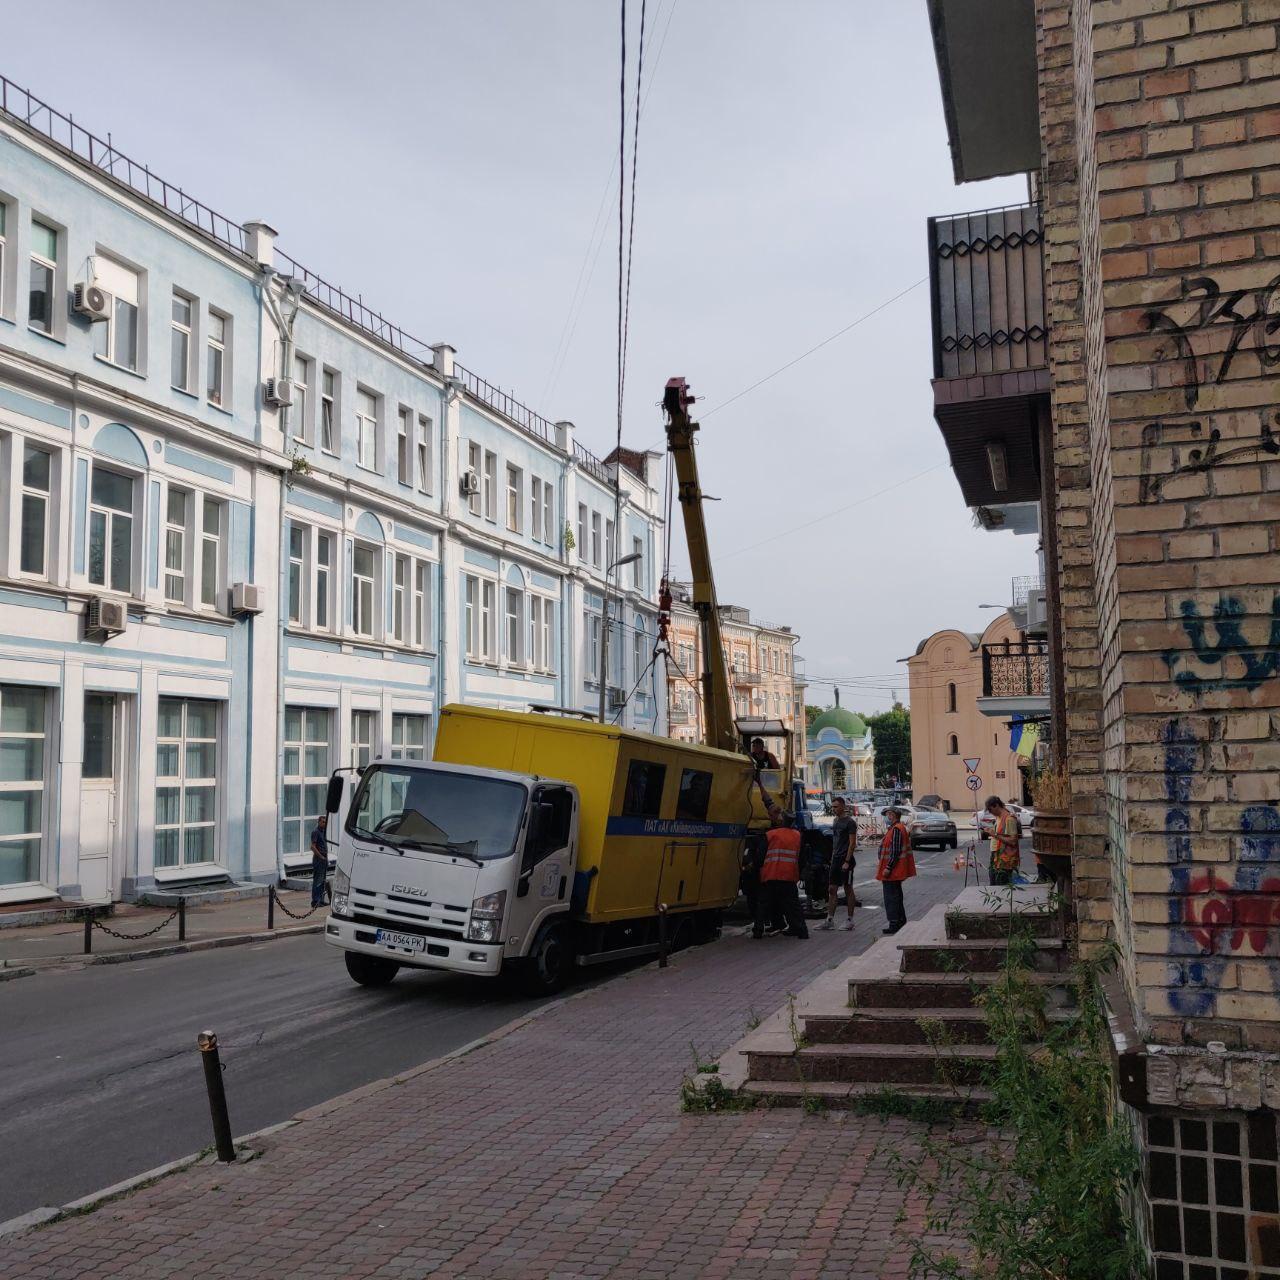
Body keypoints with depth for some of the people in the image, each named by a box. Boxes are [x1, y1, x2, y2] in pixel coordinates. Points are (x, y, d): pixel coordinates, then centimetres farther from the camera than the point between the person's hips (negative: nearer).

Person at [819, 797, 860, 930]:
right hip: (835, 859, 8)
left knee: (848, 889, 0)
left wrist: (847, 862, -19)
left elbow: (852, 843, -14)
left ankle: (850, 920, 7)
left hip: (845, 859, -8)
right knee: (832, 889, 4)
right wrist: (833, 858, 16)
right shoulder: (836, 821, 15)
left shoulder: (850, 822, -10)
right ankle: (830, 920, 6)